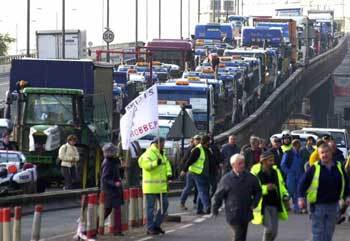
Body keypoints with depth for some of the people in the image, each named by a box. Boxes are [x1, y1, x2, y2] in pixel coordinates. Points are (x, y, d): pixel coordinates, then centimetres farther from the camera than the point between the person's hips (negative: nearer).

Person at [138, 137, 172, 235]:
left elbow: (167, 165, 14)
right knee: (150, 207, -2)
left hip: (161, 185, 8)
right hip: (151, 185, -8)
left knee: (165, 204, 8)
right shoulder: (149, 153, -11)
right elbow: (145, 164, -24)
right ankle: (150, 228, 4)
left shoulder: (162, 154, 17)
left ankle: (156, 225, 19)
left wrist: (168, 174, -5)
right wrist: (156, 163, -37)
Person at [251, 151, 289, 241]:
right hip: (262, 206, -6)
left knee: (274, 231, 6)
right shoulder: (256, 173, -12)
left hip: (274, 205, 6)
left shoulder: (276, 171, 8)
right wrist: (265, 188, -24)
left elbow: (281, 185, 23)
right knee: (269, 228, -18)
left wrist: (285, 194, 5)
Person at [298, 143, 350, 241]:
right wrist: (301, 198, -13)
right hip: (318, 206, -4)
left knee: (329, 232, 11)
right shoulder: (314, 168, -7)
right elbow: (303, 183, -5)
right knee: (318, 232, 0)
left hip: (333, 205, 4)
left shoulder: (339, 167, 5)